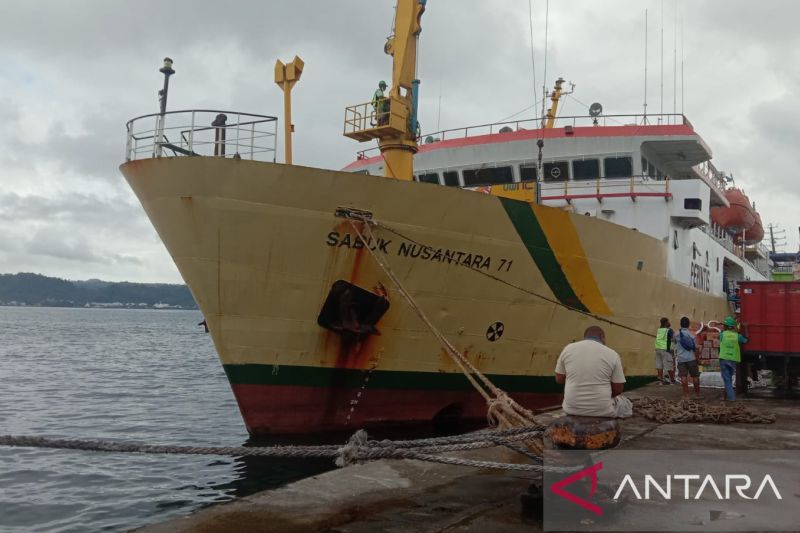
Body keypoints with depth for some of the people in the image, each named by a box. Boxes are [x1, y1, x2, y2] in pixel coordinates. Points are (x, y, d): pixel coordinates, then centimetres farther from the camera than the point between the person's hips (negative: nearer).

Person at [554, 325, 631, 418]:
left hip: (572, 409, 3)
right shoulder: (612, 354, -6)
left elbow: (559, 379, 8)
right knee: (627, 405, 26)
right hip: (602, 410, -3)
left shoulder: (568, 349, -1)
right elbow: (618, 389, -2)